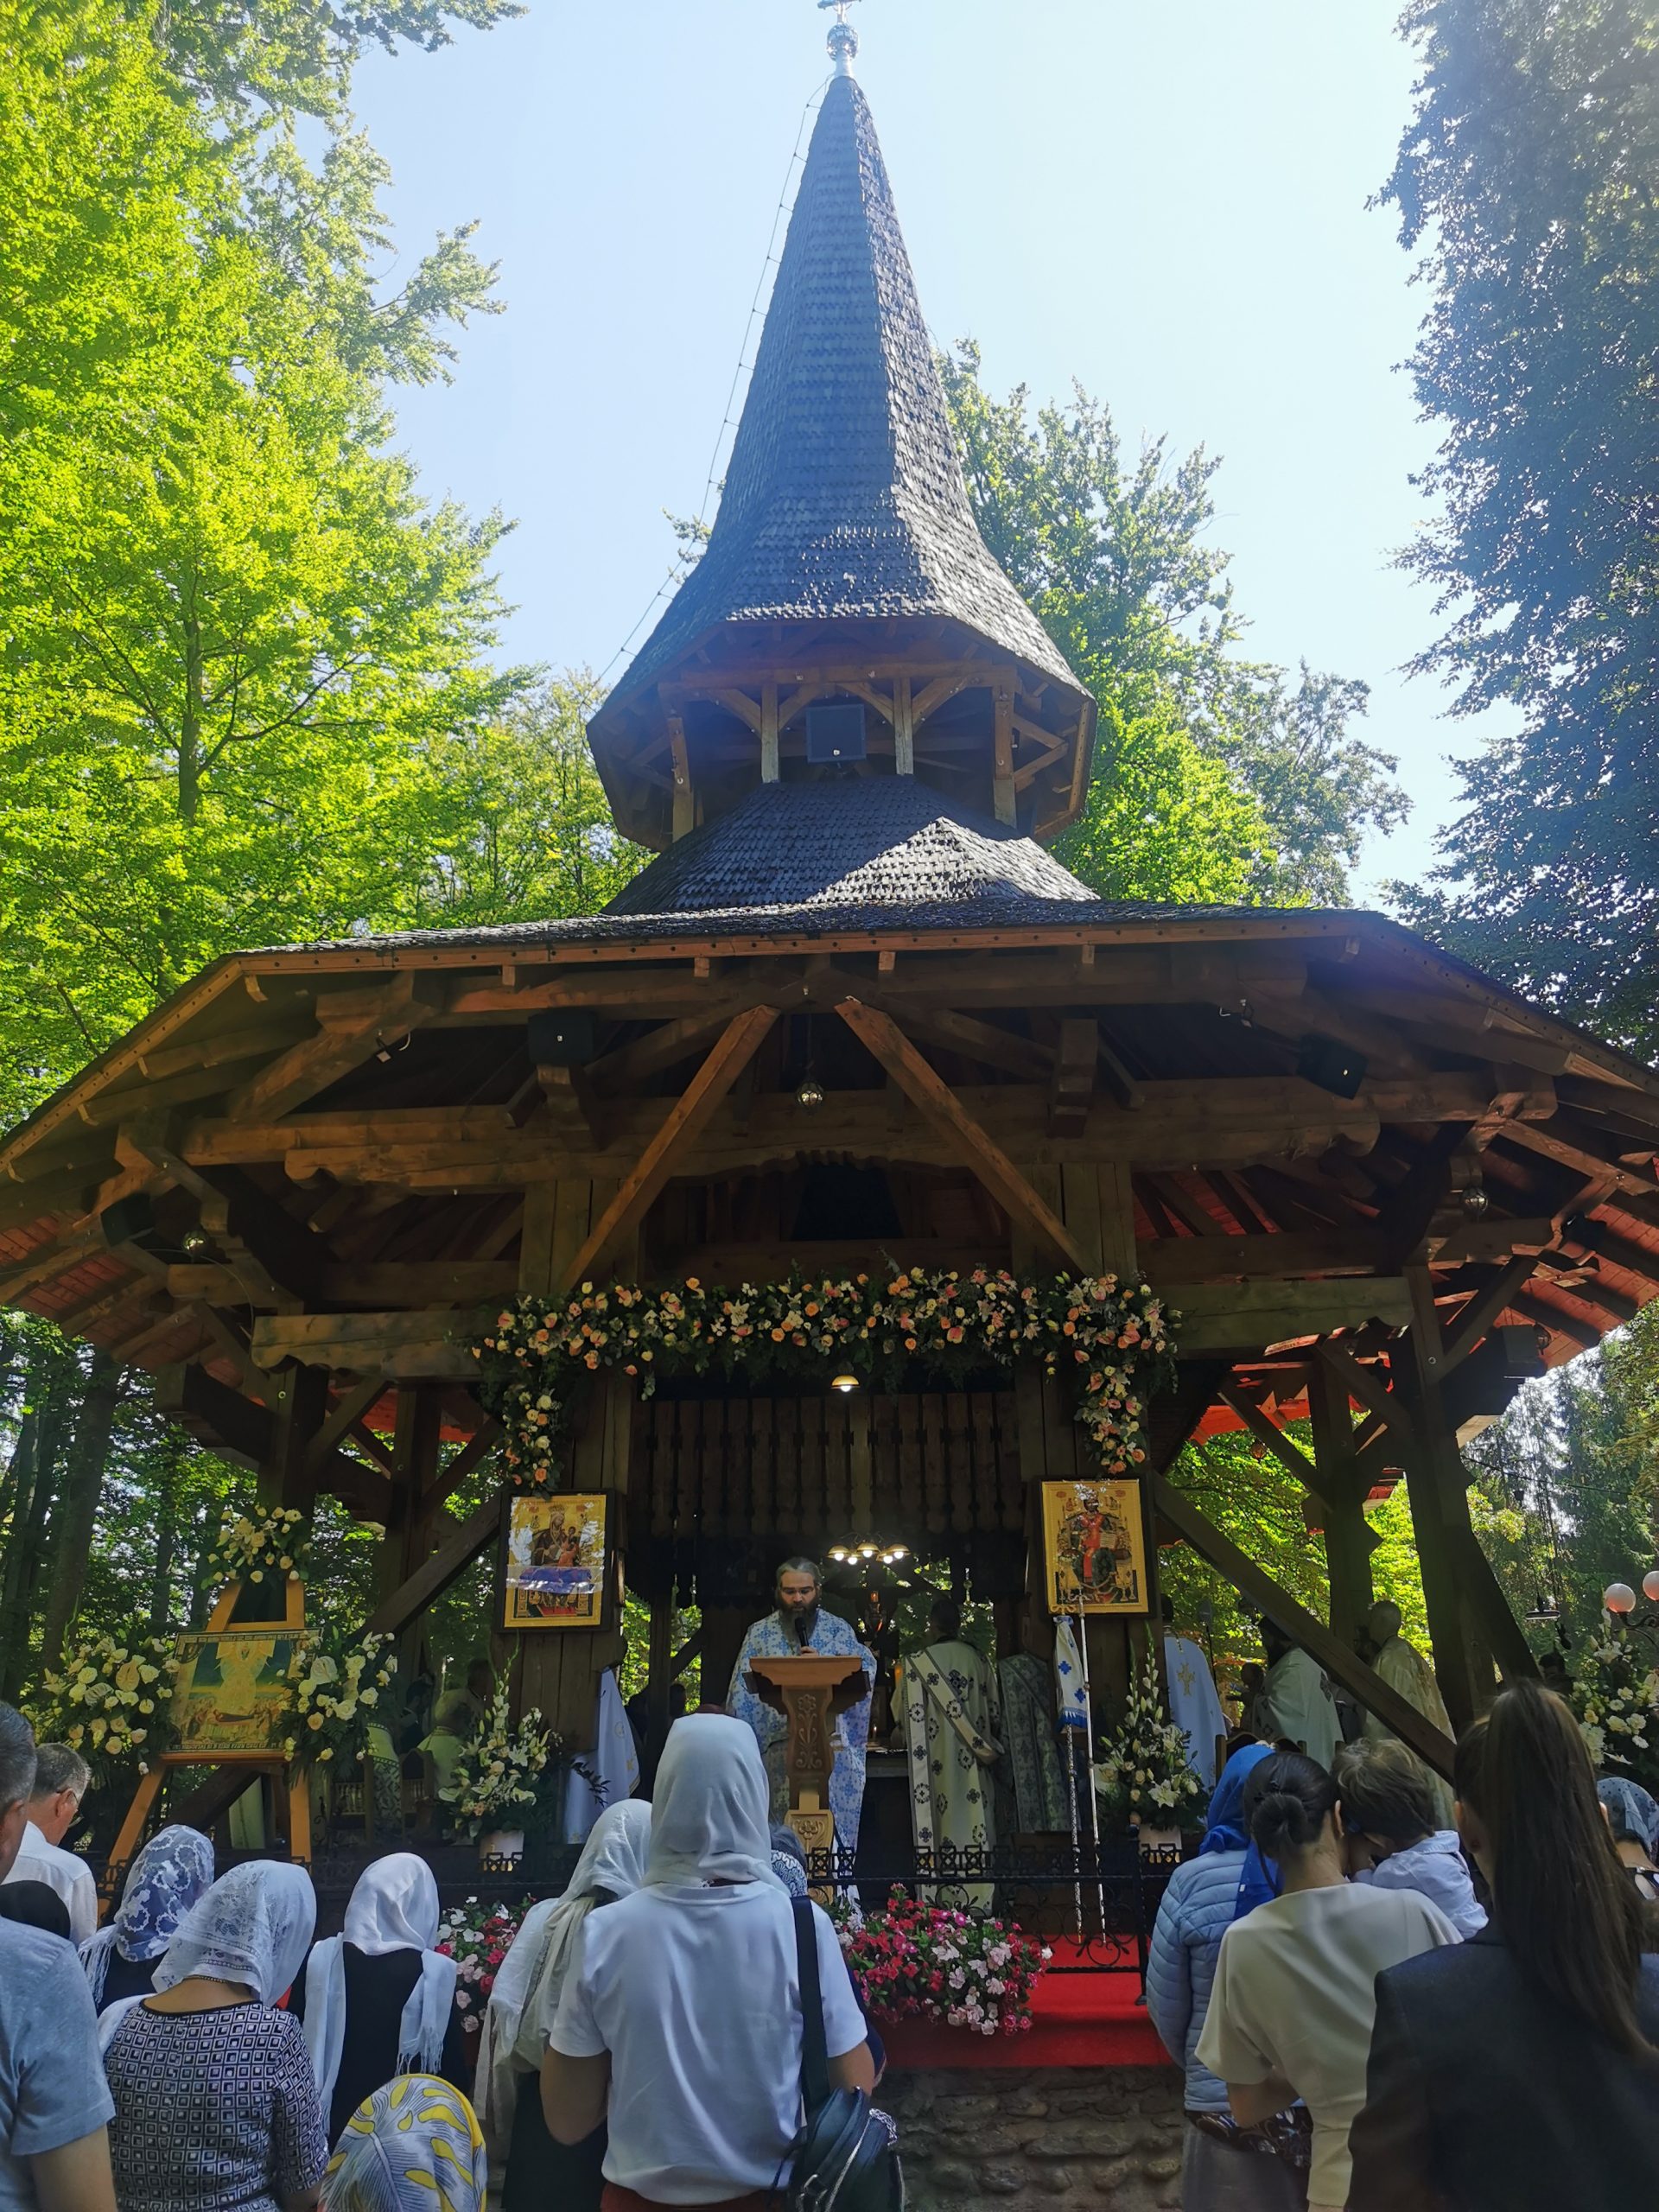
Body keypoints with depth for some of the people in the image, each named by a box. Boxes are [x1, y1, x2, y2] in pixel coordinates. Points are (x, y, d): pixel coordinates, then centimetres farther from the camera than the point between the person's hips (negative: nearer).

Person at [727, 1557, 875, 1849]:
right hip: (780, 1745, 0)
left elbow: (867, 1671, -1)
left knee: (834, 1819, -4)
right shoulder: (760, 1634, 10)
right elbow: (743, 1694, 7)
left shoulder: (839, 1629, 9)